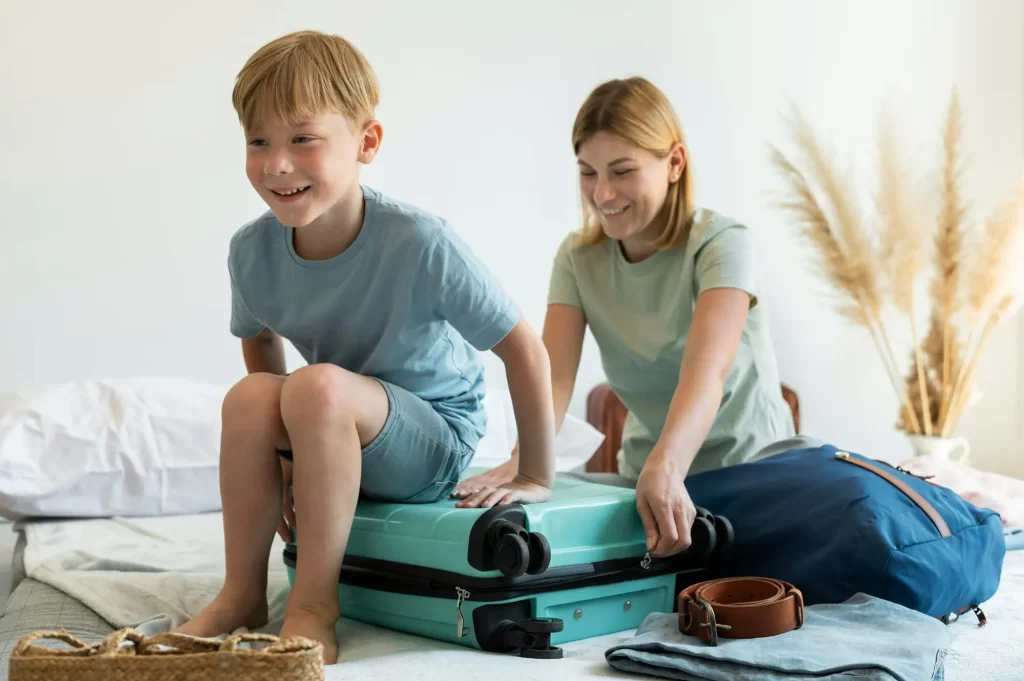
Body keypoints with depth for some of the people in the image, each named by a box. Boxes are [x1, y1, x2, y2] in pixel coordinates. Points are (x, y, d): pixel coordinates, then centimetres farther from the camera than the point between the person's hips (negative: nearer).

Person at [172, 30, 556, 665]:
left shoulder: (420, 243, -27)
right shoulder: (252, 249, -11)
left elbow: (525, 349, -19)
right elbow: (260, 341, 10)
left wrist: (537, 477, -13)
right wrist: (277, 452, 4)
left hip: (438, 441, -4)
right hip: (342, 446, 5)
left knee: (319, 384, -32)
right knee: (250, 397, -24)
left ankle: (315, 604, -20)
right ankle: (243, 593, -7)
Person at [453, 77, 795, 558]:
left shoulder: (719, 243, -15)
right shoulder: (578, 257, -2)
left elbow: (706, 370, -32)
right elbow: (554, 374, -16)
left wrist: (666, 468, -51)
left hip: (748, 468, -3)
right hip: (647, 474, 4)